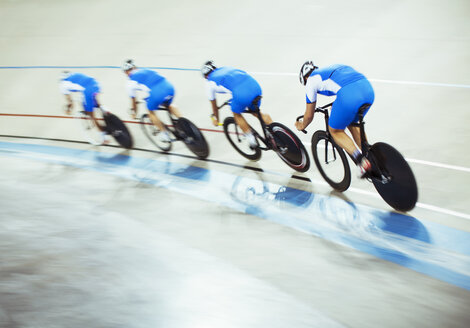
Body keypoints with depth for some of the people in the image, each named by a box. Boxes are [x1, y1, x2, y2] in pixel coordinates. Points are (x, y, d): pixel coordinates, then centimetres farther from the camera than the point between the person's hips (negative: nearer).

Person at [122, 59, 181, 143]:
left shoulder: (130, 82, 18)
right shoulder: (147, 70, 33)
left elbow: (133, 100, 28)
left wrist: (133, 112, 46)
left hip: (157, 93, -5)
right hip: (169, 86, 5)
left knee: (151, 112, 24)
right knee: (168, 105, 36)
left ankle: (165, 133, 24)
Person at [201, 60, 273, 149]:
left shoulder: (209, 83, 21)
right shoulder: (226, 68, 34)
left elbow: (214, 105, 33)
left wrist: (216, 119, 50)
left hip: (242, 94, -5)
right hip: (255, 86, 5)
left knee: (236, 114, 25)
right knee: (255, 112, 31)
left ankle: (252, 140, 20)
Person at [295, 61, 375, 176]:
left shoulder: (311, 80, 20)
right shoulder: (333, 69, 37)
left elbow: (309, 116, 27)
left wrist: (302, 126, 47)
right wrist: (336, 107, 70)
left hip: (349, 95, -7)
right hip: (368, 89, 7)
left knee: (335, 131, 16)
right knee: (352, 124, 31)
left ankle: (362, 161, 1)